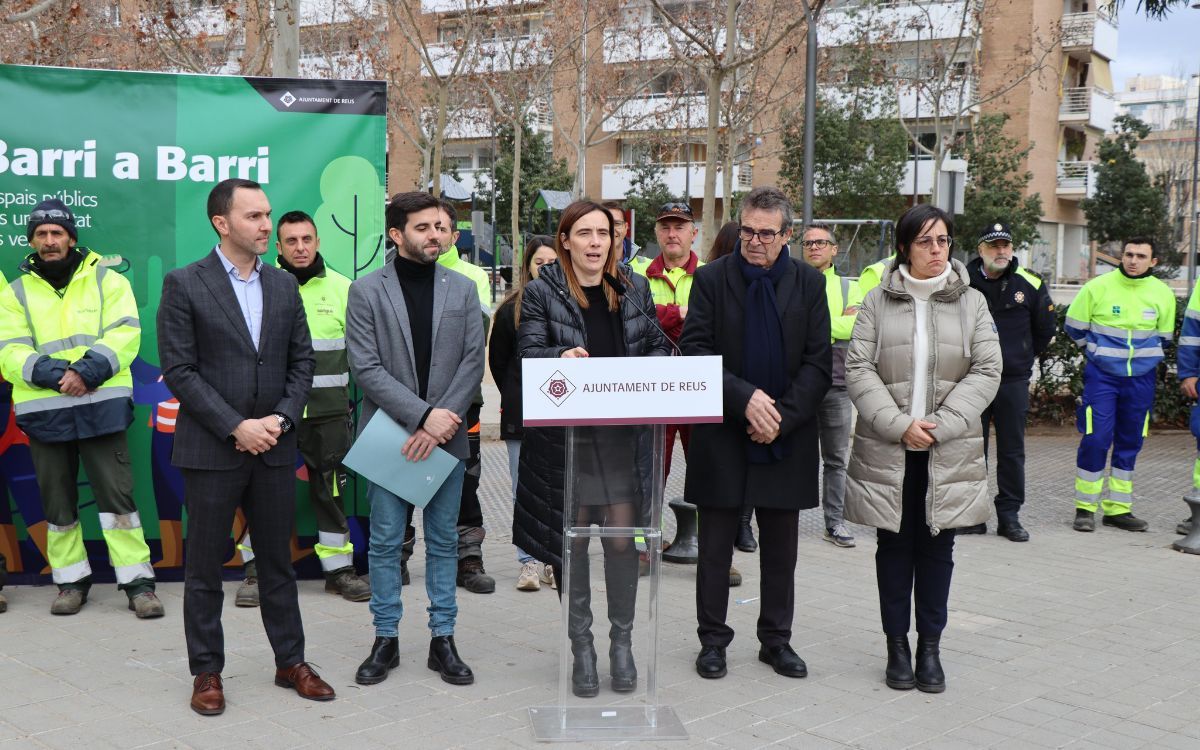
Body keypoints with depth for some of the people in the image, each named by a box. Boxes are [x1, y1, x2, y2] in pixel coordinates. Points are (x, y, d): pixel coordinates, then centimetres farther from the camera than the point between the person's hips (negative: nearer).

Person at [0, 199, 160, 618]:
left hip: (100, 405, -2)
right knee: (57, 502, 9)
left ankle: (138, 583, 1)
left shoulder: (106, 280, 6)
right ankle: (71, 581, 22)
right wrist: (55, 374, -17)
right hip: (43, 411, 2)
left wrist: (89, 370, -19)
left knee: (117, 494, -4)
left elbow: (125, 334, -4)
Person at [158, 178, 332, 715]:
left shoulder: (284, 285, 9)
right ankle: (206, 672, 18)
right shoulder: (184, 284, -5)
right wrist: (236, 427, -15)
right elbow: (178, 370, -10)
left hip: (274, 447, 4)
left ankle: (290, 661, 23)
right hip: (211, 448, -4)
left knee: (278, 561, 12)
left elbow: (302, 361, 9)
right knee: (204, 567, 6)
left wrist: (281, 418, -6)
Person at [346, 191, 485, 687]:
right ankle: (385, 639, 18)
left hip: (446, 436, 2)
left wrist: (440, 422, -13)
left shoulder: (462, 289, 6)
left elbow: (473, 363, 0)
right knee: (385, 543, 6)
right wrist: (423, 415, -17)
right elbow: (366, 368, -8)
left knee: (443, 540, 9)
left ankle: (442, 638, 18)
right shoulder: (366, 291, -1)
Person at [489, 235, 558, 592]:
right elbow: (497, 360, 11)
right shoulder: (510, 309, 3)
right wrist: (514, 397, 10)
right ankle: (530, 562, 9)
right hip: (522, 414, 0)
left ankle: (554, 561, 12)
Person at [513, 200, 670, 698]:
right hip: (565, 435, -2)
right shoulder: (542, 292, -1)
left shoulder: (634, 288, 9)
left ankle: (622, 642, 18)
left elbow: (658, 346, 13)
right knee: (573, 538, 5)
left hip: (624, 435, 2)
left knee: (622, 537, 2)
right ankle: (581, 647, 19)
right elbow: (528, 354, -9)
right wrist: (561, 356, -29)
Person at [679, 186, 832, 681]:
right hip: (723, 436, -1)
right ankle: (712, 640, 19)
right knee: (715, 546, 6)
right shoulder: (711, 279, -1)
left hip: (786, 437, 2)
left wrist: (782, 416, -12)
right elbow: (694, 352, -8)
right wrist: (745, 397, -20)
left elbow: (818, 363, 0)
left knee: (781, 548, 11)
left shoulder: (809, 283, 4)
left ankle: (776, 640, 24)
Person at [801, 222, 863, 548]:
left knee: (836, 458, 6)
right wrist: (840, 322, -11)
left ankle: (835, 521, 14)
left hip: (837, 383, 2)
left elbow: (857, 326, -5)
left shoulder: (849, 287, 11)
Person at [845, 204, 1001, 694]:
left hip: (949, 451, 1)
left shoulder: (971, 303, 5)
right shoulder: (878, 302, 2)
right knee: (895, 546, 7)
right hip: (888, 448, -1)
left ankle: (930, 646, 18)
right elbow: (858, 369, -4)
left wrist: (939, 426, -12)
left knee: (937, 547, 7)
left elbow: (987, 371, -1)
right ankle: (897, 645, 18)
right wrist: (899, 425, -14)